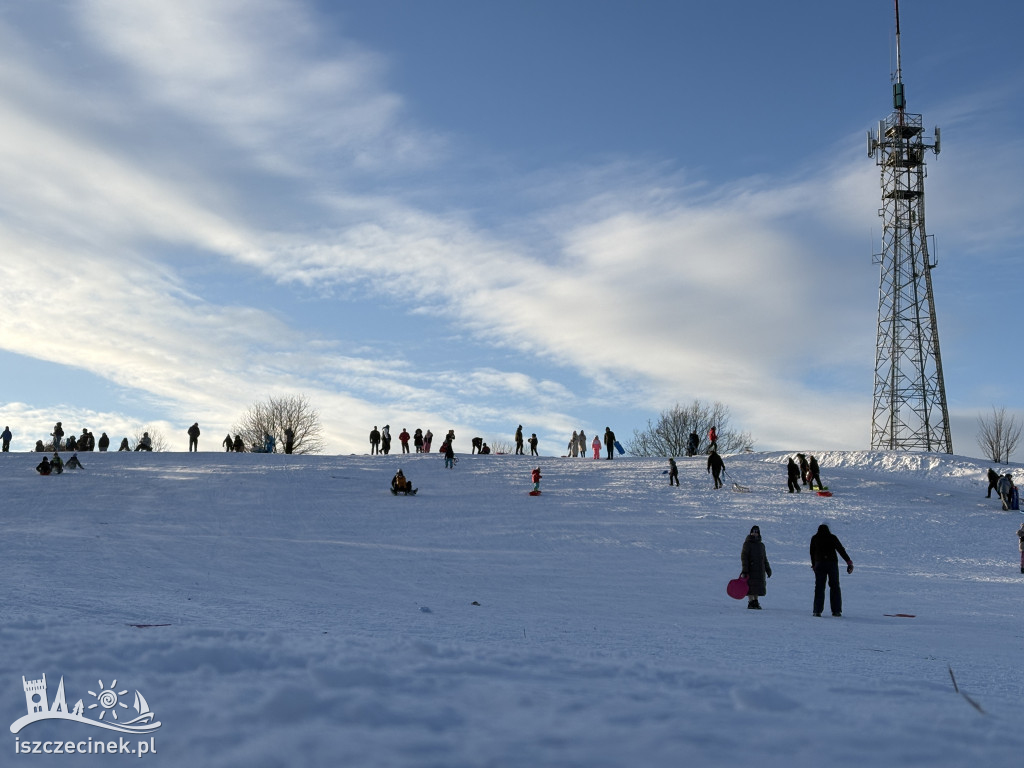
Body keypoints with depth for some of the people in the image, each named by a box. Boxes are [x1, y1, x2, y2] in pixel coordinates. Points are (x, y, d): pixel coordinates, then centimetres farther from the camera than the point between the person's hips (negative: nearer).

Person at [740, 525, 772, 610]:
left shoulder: (761, 545, 15)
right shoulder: (747, 544, -4)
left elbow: (764, 558, 22)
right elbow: (744, 556, -9)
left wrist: (768, 569, 19)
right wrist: (745, 569, -16)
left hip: (760, 569, 6)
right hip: (751, 568, -6)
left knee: (758, 586, 7)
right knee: (750, 586, -7)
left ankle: (755, 602, 16)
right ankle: (751, 602, -2)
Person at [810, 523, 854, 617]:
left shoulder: (814, 538, 10)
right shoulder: (833, 537, 6)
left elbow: (812, 552, 13)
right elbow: (841, 550, 0)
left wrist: (813, 564, 23)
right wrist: (849, 562, -2)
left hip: (819, 564, 1)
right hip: (832, 563, -1)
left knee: (819, 587, 3)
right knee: (835, 586, 9)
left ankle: (817, 610, -4)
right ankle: (836, 611, 6)